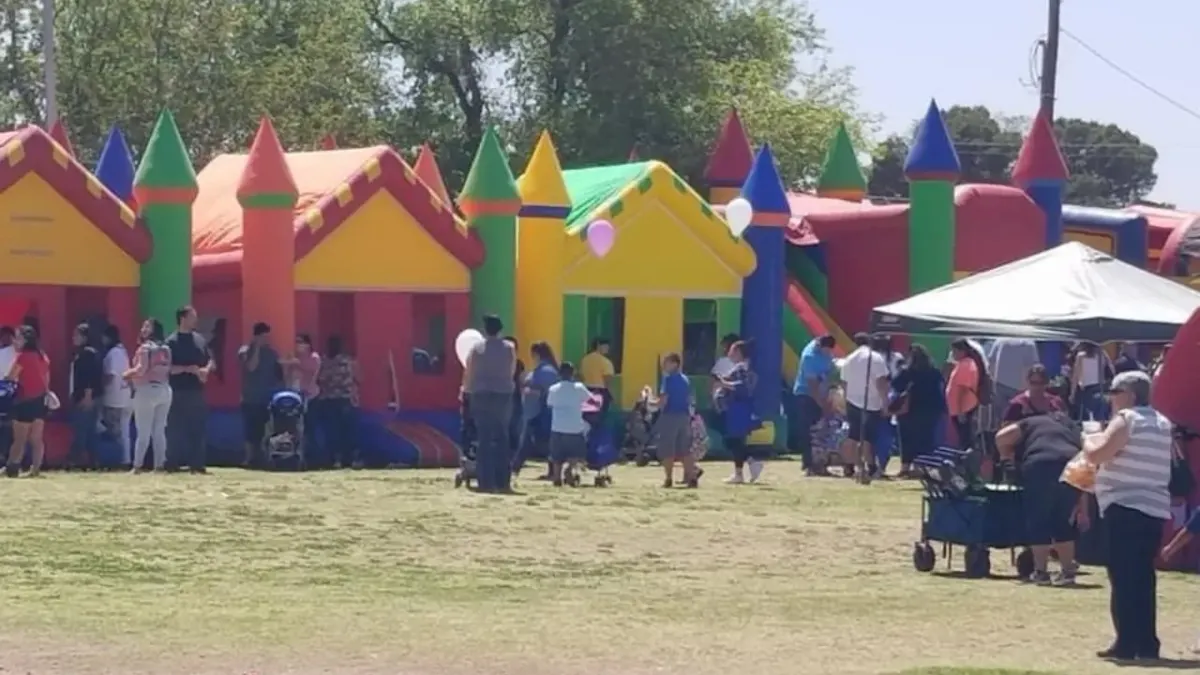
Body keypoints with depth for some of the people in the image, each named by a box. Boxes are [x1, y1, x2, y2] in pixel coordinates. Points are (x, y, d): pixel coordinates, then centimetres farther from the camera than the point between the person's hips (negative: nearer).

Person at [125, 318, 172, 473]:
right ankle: (160, 464, 6)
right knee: (159, 431, 10)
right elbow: (168, 369, 13)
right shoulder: (166, 349, 11)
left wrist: (127, 374, 0)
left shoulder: (145, 347, -10)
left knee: (143, 431, -5)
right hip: (164, 390, 7)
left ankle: (138, 465, -6)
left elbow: (141, 369, -18)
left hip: (147, 390, -7)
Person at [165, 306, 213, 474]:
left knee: (199, 428, 4)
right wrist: (188, 369, -21)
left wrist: (206, 370, -5)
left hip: (197, 390, 6)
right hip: (179, 392, -6)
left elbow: (210, 360, 17)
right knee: (176, 430, -3)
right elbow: (168, 368, -12)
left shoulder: (200, 339, 13)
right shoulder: (172, 342, -6)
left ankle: (197, 463, 9)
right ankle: (172, 464, 2)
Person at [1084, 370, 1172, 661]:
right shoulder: (1163, 424, 17)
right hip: (1155, 509, 8)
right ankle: (1146, 643, 12)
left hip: (1124, 507, -8)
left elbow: (1097, 455, -16)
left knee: (1123, 576, -6)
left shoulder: (1126, 419, -9)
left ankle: (1127, 643, -10)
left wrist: (1089, 441, 5)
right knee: (1143, 577, 12)